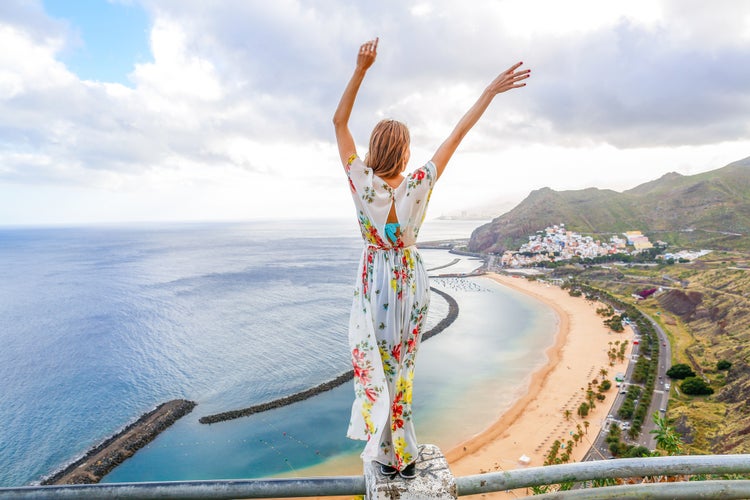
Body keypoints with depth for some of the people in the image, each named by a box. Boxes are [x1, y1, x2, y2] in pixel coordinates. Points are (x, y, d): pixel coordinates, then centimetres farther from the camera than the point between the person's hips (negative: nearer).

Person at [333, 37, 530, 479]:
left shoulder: (363, 183, -15)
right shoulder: (419, 185, -14)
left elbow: (339, 122, -9)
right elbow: (457, 135, -8)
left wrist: (361, 70, -11)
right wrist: (491, 92, 1)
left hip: (375, 281, -1)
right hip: (410, 281, 2)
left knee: (375, 363, 13)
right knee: (402, 364, 16)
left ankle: (391, 454, 23)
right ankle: (402, 453, 29)